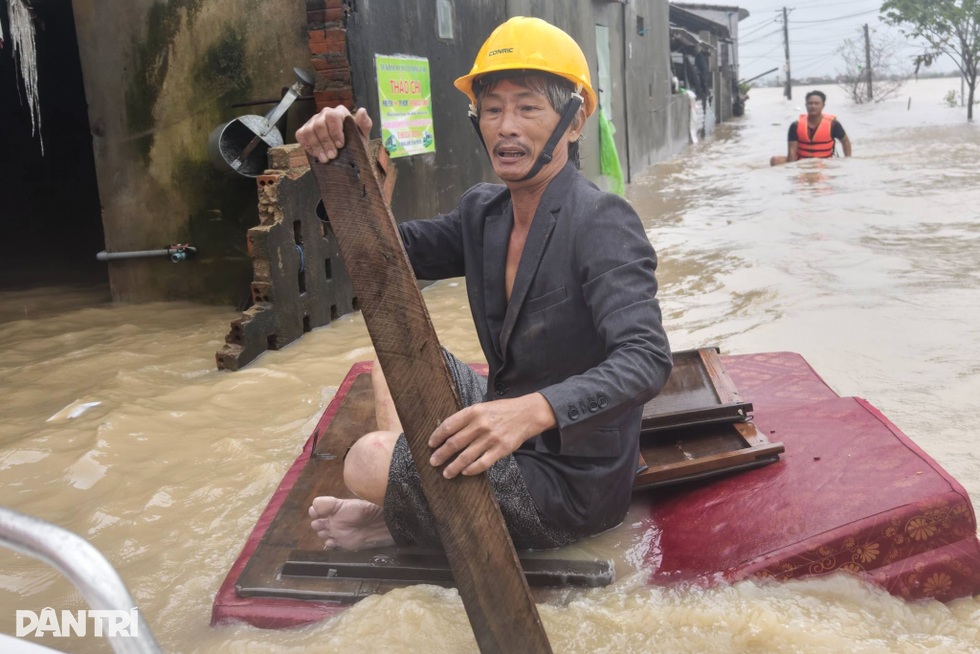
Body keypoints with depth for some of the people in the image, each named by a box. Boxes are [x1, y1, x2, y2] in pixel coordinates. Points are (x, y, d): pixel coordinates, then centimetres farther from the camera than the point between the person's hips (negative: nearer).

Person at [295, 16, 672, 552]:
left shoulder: (602, 223, -22)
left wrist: (532, 410, -49)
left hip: (573, 479, -8)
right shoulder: (482, 212, 2)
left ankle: (402, 523, 12)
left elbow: (646, 358, -33)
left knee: (369, 461, -20)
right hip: (513, 439, 9)